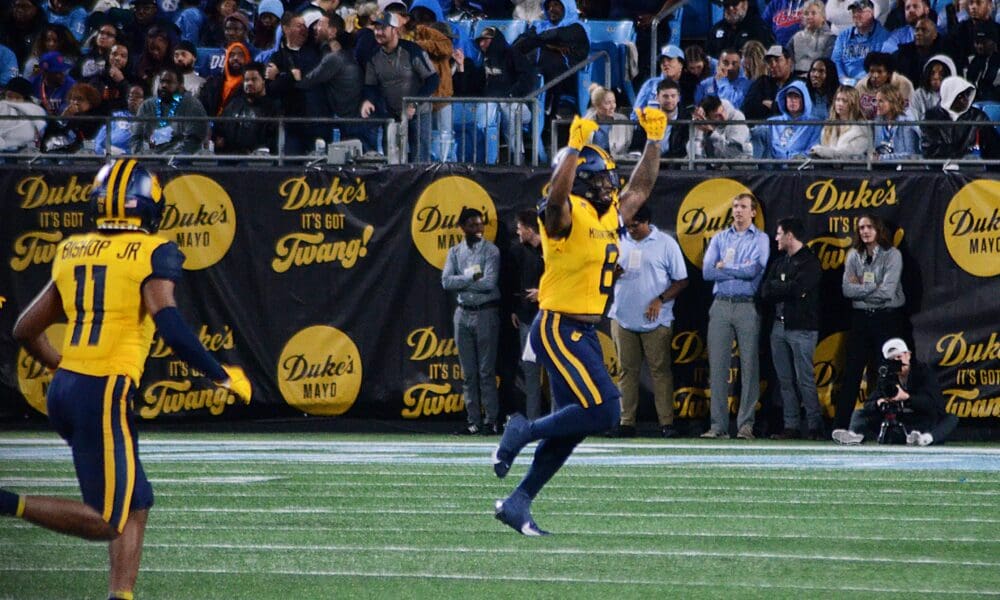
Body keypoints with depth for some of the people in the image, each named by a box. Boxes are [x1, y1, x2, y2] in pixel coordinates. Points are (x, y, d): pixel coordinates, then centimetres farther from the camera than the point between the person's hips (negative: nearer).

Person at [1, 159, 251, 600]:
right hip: (104, 395, -7)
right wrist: (223, 376, -8)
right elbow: (168, 324, -19)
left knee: (135, 504, 16)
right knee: (109, 522, 0)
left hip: (63, 388, 7)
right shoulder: (153, 253, -5)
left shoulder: (73, 251, 13)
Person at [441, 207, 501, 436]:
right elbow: (446, 281, -3)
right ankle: (473, 421, 8)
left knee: (486, 371, -6)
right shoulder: (455, 252, 10)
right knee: (468, 372, 5)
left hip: (486, 313, -5)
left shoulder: (490, 250, -2)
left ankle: (491, 421, -5)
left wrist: (462, 283, -6)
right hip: (463, 313, 5)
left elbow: (489, 283, -15)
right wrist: (471, 278, -13)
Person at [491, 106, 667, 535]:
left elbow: (641, 188, 25)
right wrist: (575, 147, -41)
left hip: (584, 333, 9)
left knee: (570, 427, 10)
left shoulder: (610, 216, 12)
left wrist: (654, 140, 18)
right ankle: (524, 432, -1)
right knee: (603, 411, -18)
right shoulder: (566, 215, -13)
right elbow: (557, 195, -36)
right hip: (559, 330, -9)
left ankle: (517, 503, 16)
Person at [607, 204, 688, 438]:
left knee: (660, 370, -4)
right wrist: (613, 272, -8)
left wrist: (660, 300, -12)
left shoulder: (666, 244, 0)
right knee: (628, 370, 3)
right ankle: (627, 422, 5)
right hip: (623, 318, 3)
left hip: (655, 320, -3)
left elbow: (681, 281, 1)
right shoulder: (620, 242, 11)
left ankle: (666, 422, -5)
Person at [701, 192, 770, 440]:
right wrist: (740, 270, -3)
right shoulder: (719, 238, 15)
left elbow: (754, 270, -11)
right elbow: (707, 271, 2)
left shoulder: (760, 239, 6)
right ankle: (718, 426, 0)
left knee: (749, 366, -5)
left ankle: (746, 424, -4)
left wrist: (725, 267, 0)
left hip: (747, 306, -3)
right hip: (721, 305, 3)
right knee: (718, 366, -1)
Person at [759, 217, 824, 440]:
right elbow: (765, 291, 7)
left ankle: (815, 427, -7)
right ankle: (791, 426, 6)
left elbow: (797, 289, -18)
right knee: (785, 380, 4)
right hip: (779, 326, 7)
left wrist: (776, 288, -2)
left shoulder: (809, 262, -5)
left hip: (801, 328, -7)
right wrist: (787, 289, -7)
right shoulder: (779, 262, 17)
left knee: (805, 379, -9)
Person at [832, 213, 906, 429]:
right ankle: (840, 426, -1)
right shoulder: (854, 256, 7)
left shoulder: (892, 255, -5)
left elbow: (887, 291, -15)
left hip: (887, 319, -4)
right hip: (861, 319, 4)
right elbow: (847, 289, -3)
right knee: (851, 373, 0)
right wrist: (873, 287, -10)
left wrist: (861, 288, -6)